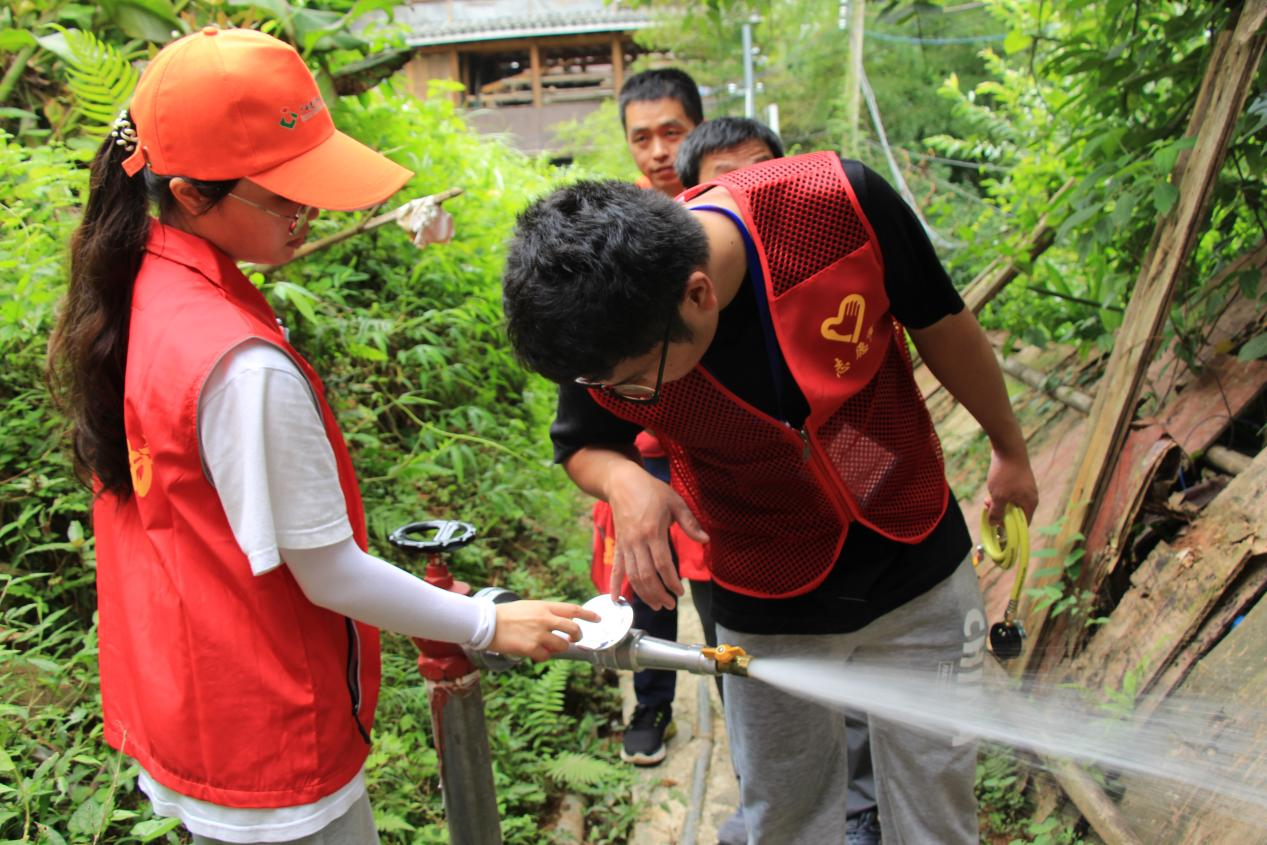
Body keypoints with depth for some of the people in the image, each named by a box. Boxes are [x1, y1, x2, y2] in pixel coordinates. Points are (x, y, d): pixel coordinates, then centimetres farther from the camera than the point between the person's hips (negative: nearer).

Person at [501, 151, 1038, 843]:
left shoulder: (843, 203, -28)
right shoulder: (605, 336, -24)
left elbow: (939, 322, -8)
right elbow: (583, 446, -1)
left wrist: (1009, 450, 8)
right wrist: (623, 481, -27)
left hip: (920, 567, 1)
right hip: (769, 607, 0)